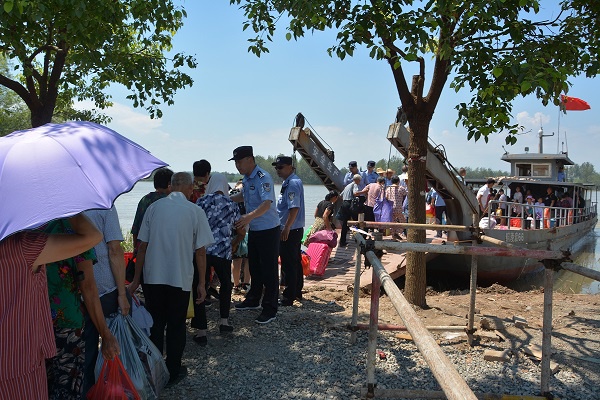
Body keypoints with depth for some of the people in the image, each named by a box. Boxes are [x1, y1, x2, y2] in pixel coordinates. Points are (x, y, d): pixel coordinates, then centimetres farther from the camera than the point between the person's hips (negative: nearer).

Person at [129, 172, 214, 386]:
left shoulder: (154, 207, 1)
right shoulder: (195, 212, -6)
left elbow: (142, 246, 2)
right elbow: (200, 251, -6)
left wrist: (136, 278, 10)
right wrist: (202, 283, 3)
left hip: (152, 278, 2)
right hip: (180, 279, -2)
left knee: (155, 325, 16)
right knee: (176, 326, 13)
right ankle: (173, 372, 24)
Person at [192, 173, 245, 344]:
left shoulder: (202, 201, 3)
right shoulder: (232, 205, 10)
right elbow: (242, 232, 15)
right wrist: (234, 245, 33)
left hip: (202, 250, -2)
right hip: (223, 252, 2)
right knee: (226, 285, 26)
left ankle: (201, 332, 5)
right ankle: (224, 321, 25)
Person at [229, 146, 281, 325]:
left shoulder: (263, 178, -21)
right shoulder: (246, 178, 8)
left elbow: (266, 204, -34)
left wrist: (250, 216, -48)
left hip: (268, 230, -9)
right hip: (253, 229, 9)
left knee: (269, 270, -2)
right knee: (254, 267, 21)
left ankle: (270, 310, 7)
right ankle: (253, 300, 37)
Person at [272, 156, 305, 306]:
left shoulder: (292, 183, -18)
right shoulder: (288, 182, 14)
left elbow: (294, 208, -25)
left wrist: (286, 228, -23)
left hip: (290, 231, -10)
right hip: (294, 230, 10)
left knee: (288, 264, -3)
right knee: (295, 262, 18)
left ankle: (288, 298, 5)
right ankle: (297, 292, 30)